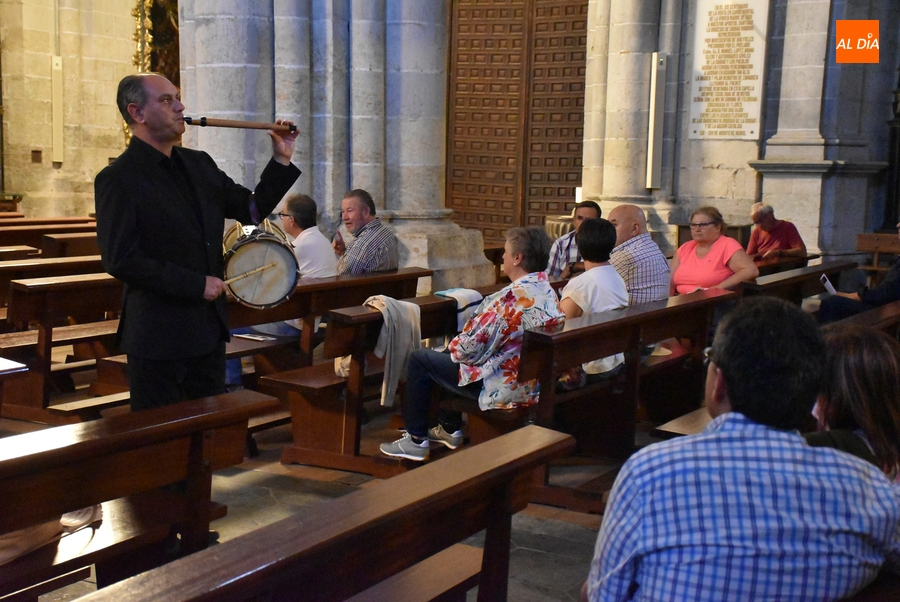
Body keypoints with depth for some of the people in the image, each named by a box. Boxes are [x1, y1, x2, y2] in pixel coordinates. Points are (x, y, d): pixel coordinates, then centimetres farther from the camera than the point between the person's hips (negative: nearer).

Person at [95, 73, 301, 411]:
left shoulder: (199, 164, 10)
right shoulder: (117, 180, -11)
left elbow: (252, 209, 15)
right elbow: (120, 260, -18)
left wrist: (281, 160, 3)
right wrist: (197, 285, -18)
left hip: (209, 329, 7)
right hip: (158, 335, -7)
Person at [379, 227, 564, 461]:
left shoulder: (513, 296, -27)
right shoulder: (549, 292, 1)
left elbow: (470, 347, -22)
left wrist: (453, 346, 0)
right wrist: (457, 346, 12)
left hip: (503, 389, -9)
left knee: (420, 360, 4)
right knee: (449, 357, 29)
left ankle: (416, 441, 14)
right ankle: (450, 429, 37)